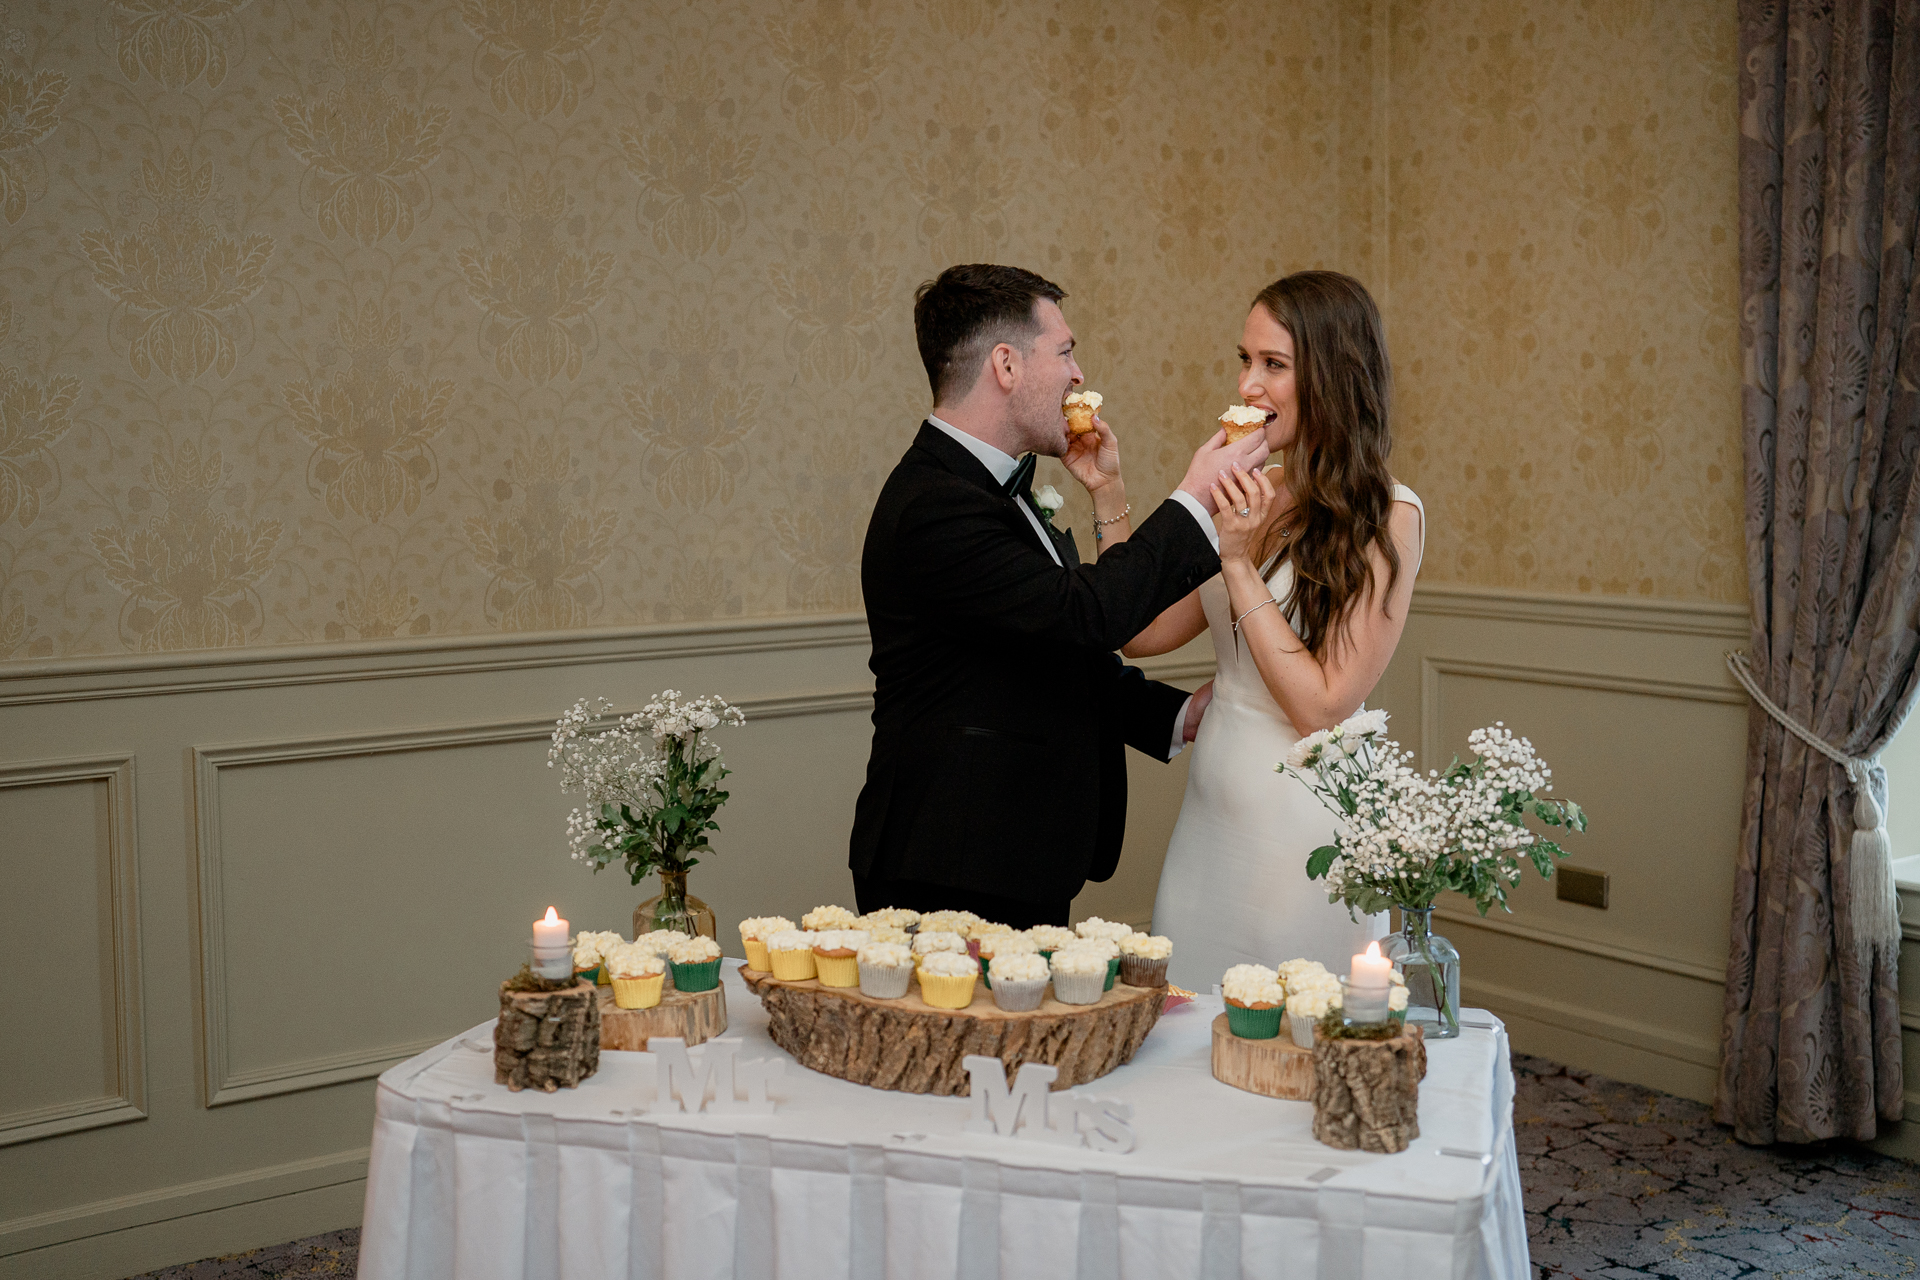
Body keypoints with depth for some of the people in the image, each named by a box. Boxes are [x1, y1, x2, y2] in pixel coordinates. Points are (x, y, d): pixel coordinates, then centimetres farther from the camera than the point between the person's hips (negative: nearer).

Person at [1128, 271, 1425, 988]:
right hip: (1211, 808, 6)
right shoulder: (1252, 499, 4)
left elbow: (1325, 708, -17)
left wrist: (1239, 564, -19)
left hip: (1302, 816, -6)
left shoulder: (1385, 517, -14)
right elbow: (1142, 633, 4)